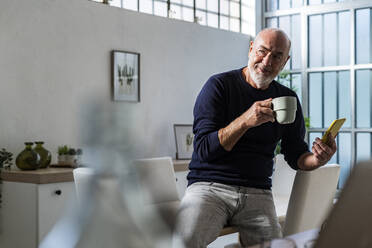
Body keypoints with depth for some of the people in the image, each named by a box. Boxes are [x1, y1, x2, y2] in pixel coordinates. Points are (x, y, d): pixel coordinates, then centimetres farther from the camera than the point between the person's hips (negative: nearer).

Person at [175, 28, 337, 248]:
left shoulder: (288, 99, 13)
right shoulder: (219, 85, 0)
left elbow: (295, 155, 16)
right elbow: (204, 150, -9)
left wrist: (317, 160, -7)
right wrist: (245, 121, -22)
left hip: (257, 194, 4)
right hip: (209, 186, -4)